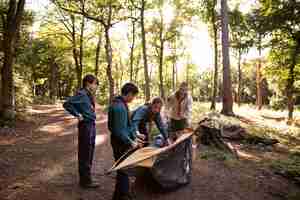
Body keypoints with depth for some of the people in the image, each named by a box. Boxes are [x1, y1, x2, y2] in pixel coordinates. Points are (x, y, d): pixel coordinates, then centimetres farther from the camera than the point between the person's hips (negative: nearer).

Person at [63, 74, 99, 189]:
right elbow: (67, 104, -24)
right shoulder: (81, 94, -16)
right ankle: (85, 181, 14)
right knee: (85, 154, 1)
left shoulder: (89, 95, 10)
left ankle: (85, 178, 33)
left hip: (91, 125, 10)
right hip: (86, 125, -10)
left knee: (88, 153, 18)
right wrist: (77, 115, -17)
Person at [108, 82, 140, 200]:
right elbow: (119, 131, -26)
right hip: (121, 143, -10)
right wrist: (130, 142, -16)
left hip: (122, 141, 10)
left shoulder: (120, 103, 6)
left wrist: (134, 137, 11)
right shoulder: (119, 107, -26)